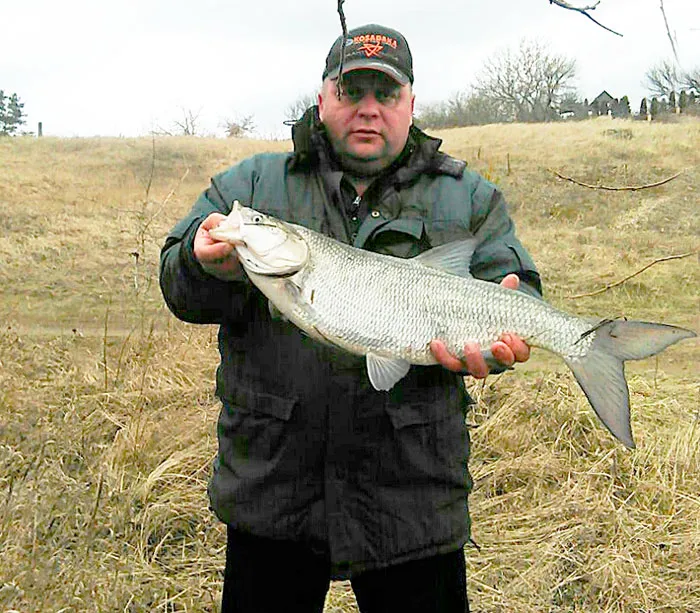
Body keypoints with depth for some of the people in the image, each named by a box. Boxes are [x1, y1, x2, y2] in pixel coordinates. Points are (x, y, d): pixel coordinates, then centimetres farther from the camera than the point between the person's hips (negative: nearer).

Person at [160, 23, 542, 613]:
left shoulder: (469, 198, 9)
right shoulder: (252, 183, 8)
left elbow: (517, 288, 1)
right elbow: (181, 291, 1)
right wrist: (207, 263, -23)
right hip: (271, 485, 1)